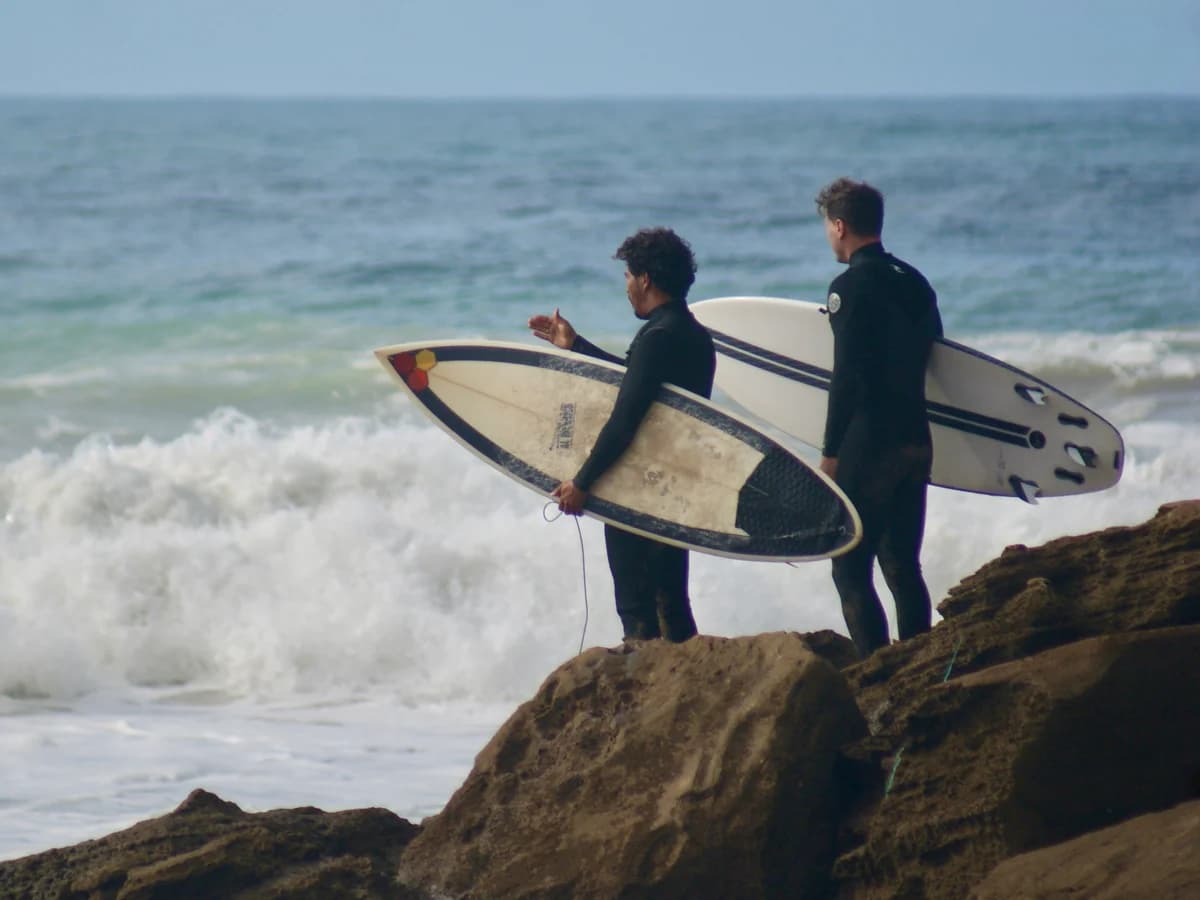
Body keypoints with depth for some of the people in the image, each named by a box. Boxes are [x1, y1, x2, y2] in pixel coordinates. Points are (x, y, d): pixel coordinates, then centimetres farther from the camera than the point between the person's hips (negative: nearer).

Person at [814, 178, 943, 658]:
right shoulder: (913, 283, 13)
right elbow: (931, 356, 19)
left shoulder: (851, 286, -12)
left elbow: (847, 378, -16)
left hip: (868, 446, -8)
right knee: (903, 567, 14)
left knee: (851, 570, -5)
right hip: (916, 441, 8)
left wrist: (831, 452, -12)